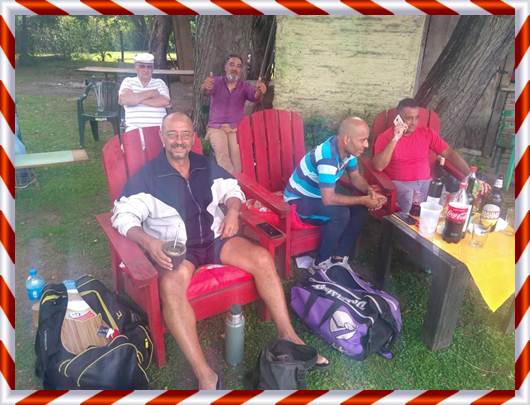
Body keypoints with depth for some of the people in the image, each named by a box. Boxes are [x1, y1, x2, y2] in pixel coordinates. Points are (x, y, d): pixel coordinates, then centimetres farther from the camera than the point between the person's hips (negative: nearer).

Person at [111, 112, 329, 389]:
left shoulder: (206, 166, 9)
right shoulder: (147, 176, -4)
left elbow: (232, 189, 18)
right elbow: (124, 215, -9)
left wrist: (232, 211, -5)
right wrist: (148, 242, -27)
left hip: (214, 237, 4)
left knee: (262, 258, -16)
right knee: (172, 285, -36)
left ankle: (288, 336, -3)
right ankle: (205, 376, -30)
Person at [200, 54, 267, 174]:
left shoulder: (245, 86, 6)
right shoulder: (216, 81, 2)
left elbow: (254, 96, -15)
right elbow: (206, 91, -20)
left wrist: (260, 92, -41)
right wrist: (205, 87, -46)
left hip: (236, 128, 1)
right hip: (216, 127, -1)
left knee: (237, 153, -23)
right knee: (222, 153, -25)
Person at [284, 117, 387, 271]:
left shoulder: (346, 148, -7)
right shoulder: (328, 157, -34)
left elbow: (355, 177, 7)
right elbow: (328, 199, -36)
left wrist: (370, 191, -14)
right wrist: (364, 200, -26)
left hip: (318, 196, 9)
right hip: (298, 200, -8)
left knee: (360, 210, -7)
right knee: (341, 213, -30)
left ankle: (339, 258, 1)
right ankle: (321, 263, -11)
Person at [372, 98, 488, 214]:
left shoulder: (427, 133, 9)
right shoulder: (385, 137, -2)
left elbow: (450, 153, 6)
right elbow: (378, 166, -16)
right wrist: (395, 140, -21)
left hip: (425, 182, 4)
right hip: (399, 184, -4)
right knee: (413, 207, -35)